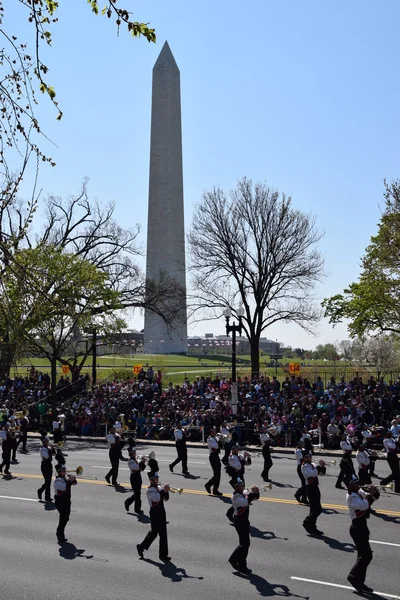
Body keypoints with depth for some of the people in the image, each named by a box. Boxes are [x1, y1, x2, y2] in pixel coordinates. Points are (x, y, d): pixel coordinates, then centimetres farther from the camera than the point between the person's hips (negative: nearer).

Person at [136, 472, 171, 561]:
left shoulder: (159, 487, 10)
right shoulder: (150, 490, -14)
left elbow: (166, 498, 10)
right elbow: (156, 498, -32)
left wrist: (166, 491, -8)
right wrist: (163, 490, -25)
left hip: (161, 511, 8)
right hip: (155, 513, -8)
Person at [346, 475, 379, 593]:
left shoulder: (360, 492, 7)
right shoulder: (351, 497, -20)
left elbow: (373, 498, 10)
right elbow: (364, 505, -32)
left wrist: (374, 493, -11)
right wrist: (371, 494, -20)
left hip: (362, 526, 9)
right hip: (357, 528, -9)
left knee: (363, 555, 14)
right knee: (366, 555, -8)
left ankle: (359, 581, 23)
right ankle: (354, 576, 5)